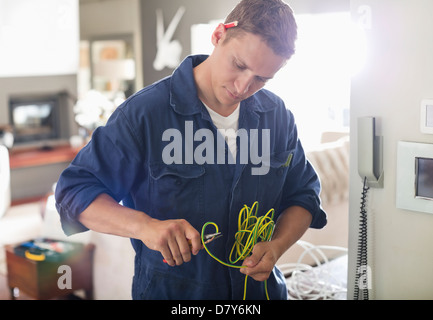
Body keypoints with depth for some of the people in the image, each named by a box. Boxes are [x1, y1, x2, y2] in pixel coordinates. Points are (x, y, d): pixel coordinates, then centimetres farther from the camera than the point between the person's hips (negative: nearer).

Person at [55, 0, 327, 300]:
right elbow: (74, 191, -17)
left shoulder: (279, 116, -5)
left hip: (260, 287, 4)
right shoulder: (144, 113, -19)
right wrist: (144, 226, -34)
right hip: (169, 291, -3)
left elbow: (303, 194, 5)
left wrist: (276, 246, -15)